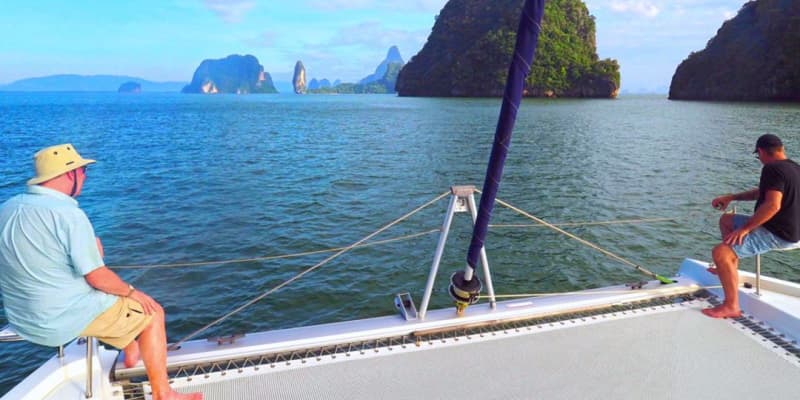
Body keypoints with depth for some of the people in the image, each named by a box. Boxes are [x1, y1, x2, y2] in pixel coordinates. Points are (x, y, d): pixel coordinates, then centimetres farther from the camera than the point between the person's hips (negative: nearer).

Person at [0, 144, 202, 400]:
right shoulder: (69, 214, -24)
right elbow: (97, 277, -20)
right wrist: (132, 292, -4)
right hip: (64, 319, -9)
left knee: (119, 294, 29)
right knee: (152, 313, 5)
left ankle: (132, 355, 41)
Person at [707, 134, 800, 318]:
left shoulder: (772, 169, -21)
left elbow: (773, 205, -32)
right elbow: (762, 192, 25)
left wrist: (744, 229, -26)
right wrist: (731, 197, 18)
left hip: (777, 234, -11)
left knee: (720, 252, -22)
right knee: (726, 220, 23)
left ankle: (731, 306, -15)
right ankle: (730, 267, 31)